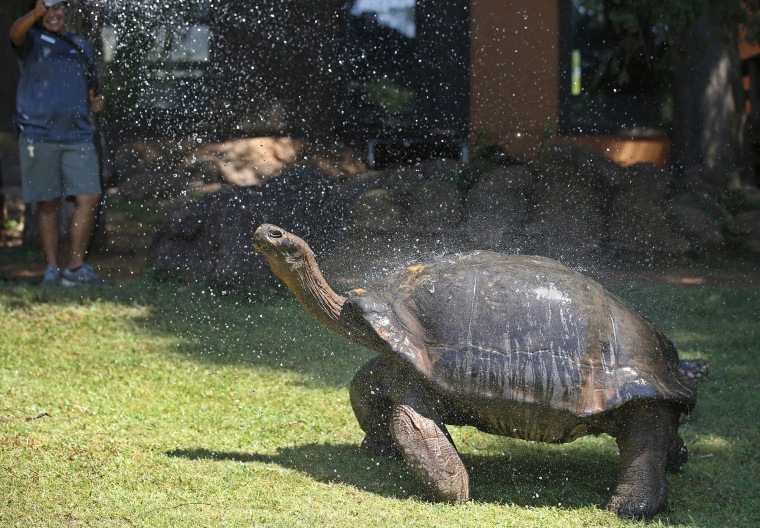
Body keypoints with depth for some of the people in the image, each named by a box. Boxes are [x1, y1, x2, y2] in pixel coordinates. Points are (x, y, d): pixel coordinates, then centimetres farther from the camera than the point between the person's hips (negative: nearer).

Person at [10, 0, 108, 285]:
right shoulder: (32, 41, 4)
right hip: (38, 136, -3)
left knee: (89, 198, -8)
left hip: (78, 136, 4)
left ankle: (76, 268, -1)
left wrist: (95, 103, 4)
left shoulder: (82, 47, 18)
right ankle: (52, 270, 9)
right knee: (48, 204, 1)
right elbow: (16, 33, -21)